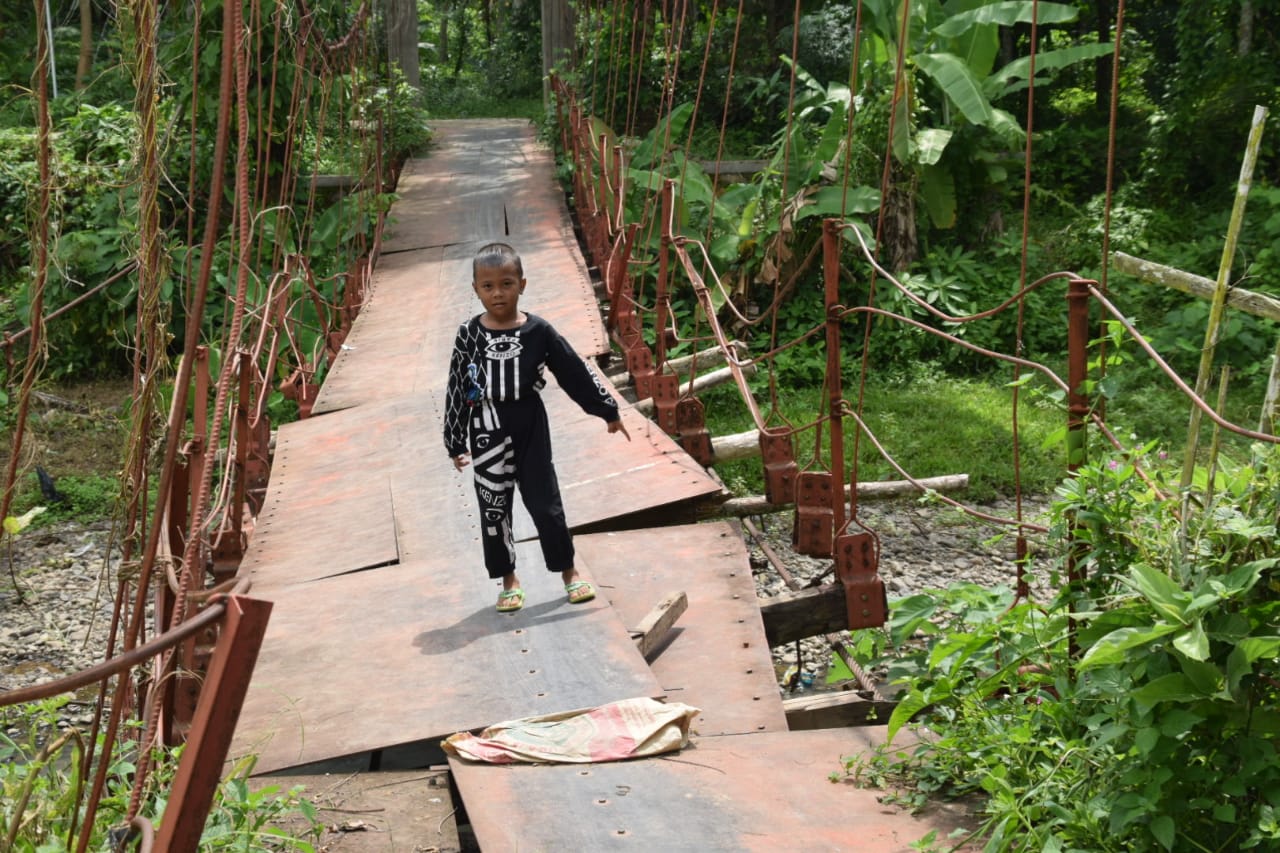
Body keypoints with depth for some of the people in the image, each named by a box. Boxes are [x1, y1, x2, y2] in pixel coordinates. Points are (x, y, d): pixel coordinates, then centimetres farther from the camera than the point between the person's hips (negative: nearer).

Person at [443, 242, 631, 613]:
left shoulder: (538, 331, -7)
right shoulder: (469, 335, -6)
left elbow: (575, 371, 1)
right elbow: (456, 389, 0)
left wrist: (608, 410, 5)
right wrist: (456, 444, 1)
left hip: (530, 430, -1)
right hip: (487, 433, 1)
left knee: (545, 503, 4)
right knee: (494, 509, 8)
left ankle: (569, 572, 20)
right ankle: (509, 581, 22)